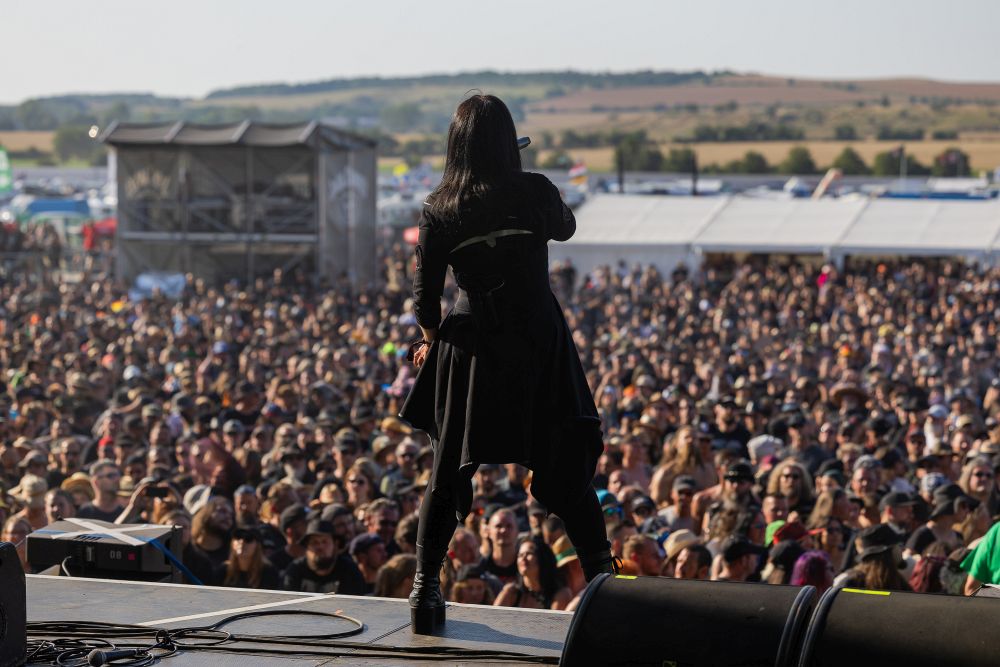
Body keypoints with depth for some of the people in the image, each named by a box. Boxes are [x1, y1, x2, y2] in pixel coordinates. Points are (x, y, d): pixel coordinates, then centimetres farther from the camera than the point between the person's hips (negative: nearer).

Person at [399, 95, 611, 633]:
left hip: (471, 346, 1)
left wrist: (431, 340, 20)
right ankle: (600, 575, 5)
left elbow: (425, 295, 1)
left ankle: (425, 589, 15)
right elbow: (566, 227, 17)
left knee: (449, 472, 12)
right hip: (538, 344, -1)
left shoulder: (439, 208, -3)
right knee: (565, 467, 8)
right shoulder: (534, 191, -6)